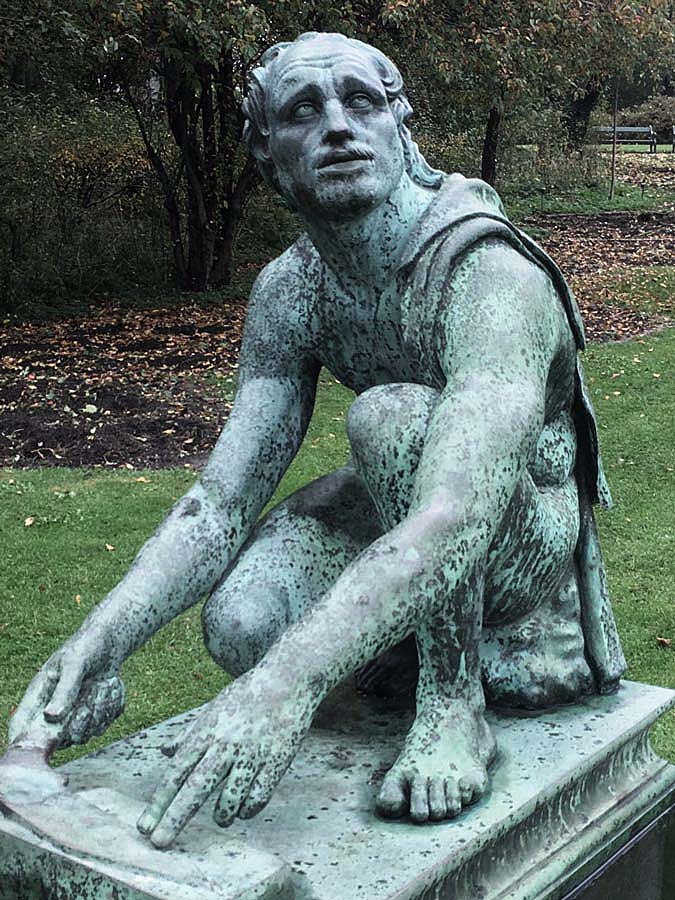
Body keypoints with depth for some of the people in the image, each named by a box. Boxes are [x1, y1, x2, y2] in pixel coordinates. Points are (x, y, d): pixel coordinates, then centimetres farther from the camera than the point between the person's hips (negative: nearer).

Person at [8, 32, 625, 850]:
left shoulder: (493, 275, -30)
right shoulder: (289, 290, -9)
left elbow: (460, 517, -44)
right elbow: (221, 496, -15)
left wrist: (290, 679, -56)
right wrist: (101, 637, -31)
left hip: (529, 527, -5)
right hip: (401, 503, 5)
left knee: (390, 415, -35)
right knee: (239, 625, -22)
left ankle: (453, 705, -21)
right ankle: (408, 633, 9)